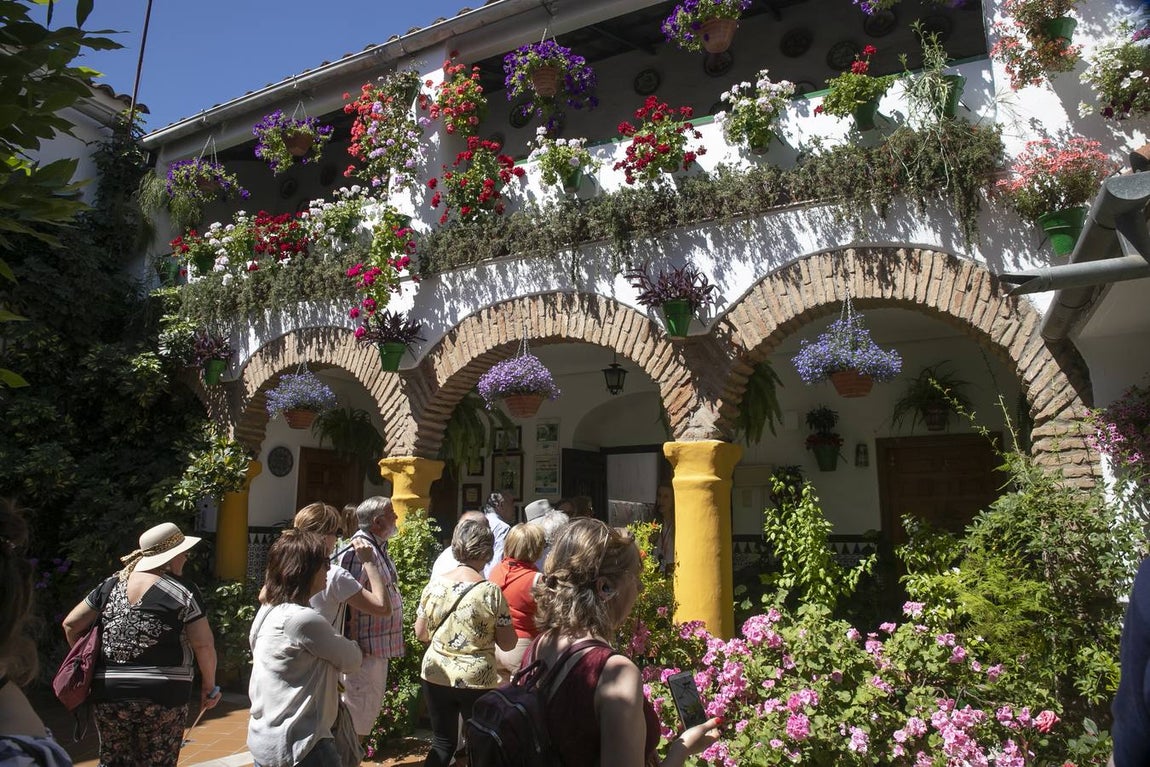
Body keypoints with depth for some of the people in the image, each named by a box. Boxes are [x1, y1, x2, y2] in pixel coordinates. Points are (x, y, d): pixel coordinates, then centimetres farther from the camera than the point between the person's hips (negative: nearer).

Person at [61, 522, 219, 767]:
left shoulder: (110, 586, 4)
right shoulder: (183, 593, -9)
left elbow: (71, 624, 9)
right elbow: (204, 645, -9)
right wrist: (209, 686, 4)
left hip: (109, 694, 4)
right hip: (162, 696, -4)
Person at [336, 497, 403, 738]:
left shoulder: (380, 548, 10)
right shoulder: (359, 551, -22)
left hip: (380, 646, 10)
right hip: (365, 649, -10)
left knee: (371, 706, 21)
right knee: (357, 709, 2)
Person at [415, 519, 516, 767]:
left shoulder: (434, 584, -3)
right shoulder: (490, 591, -14)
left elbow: (420, 633, 5)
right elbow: (507, 643, -9)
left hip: (436, 675, 4)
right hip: (477, 680, -3)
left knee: (443, 744, 16)